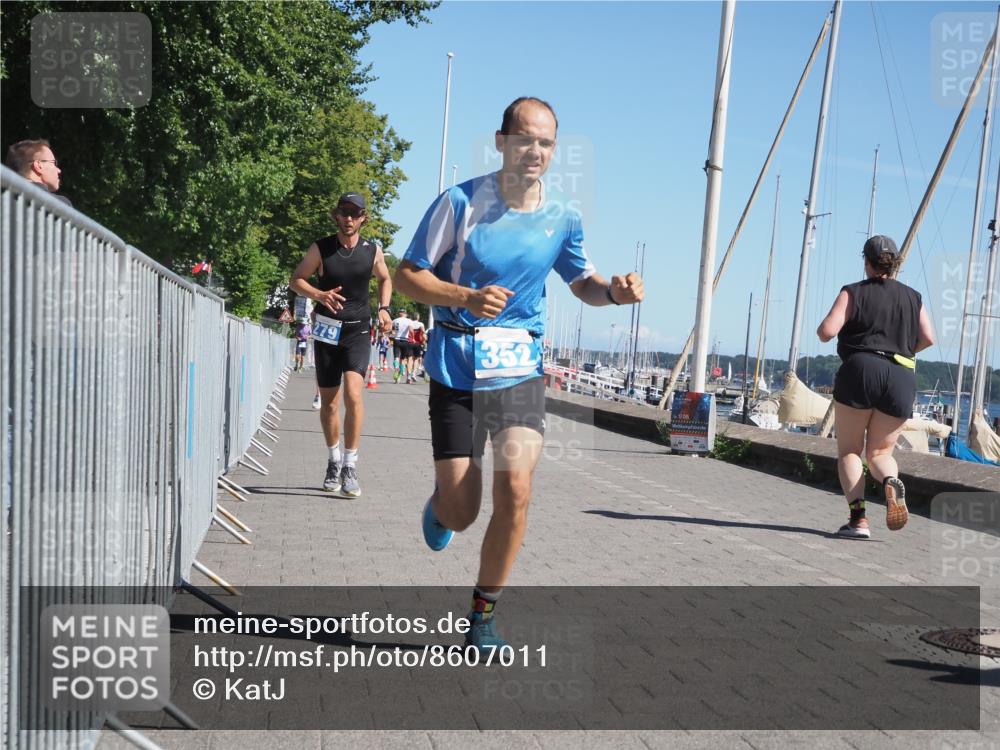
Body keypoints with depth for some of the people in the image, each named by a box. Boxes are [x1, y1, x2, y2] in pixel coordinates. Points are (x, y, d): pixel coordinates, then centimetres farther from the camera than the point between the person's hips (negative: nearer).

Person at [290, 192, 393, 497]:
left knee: (353, 394, -20)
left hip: (358, 331, -1)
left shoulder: (373, 251, 1)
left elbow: (385, 279, 19)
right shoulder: (321, 248, -2)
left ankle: (350, 466, -14)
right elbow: (297, 279, 5)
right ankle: (334, 461, 29)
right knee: (329, 402, 9)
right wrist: (319, 294, -15)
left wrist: (383, 308, 3)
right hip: (327, 331, 1)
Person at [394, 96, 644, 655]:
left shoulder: (562, 219, 2)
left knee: (516, 490, -15)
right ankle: (440, 504, 40)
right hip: (456, 370, -2)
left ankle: (483, 615, 4)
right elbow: (408, 275, -6)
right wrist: (467, 298, -24)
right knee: (461, 514, -1)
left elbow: (581, 280, 18)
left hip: (520, 368, 2)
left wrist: (612, 291, -5)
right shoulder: (461, 202, -9)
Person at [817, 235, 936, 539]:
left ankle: (858, 517, -11)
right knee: (880, 452, 14)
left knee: (849, 450, 7)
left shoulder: (853, 293, 3)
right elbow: (928, 338, 4)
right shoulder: (912, 297, 15)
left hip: (860, 371, -3)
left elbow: (826, 331, -7)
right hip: (902, 380, 3)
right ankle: (891, 483, -21)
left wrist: (822, 328, 16)